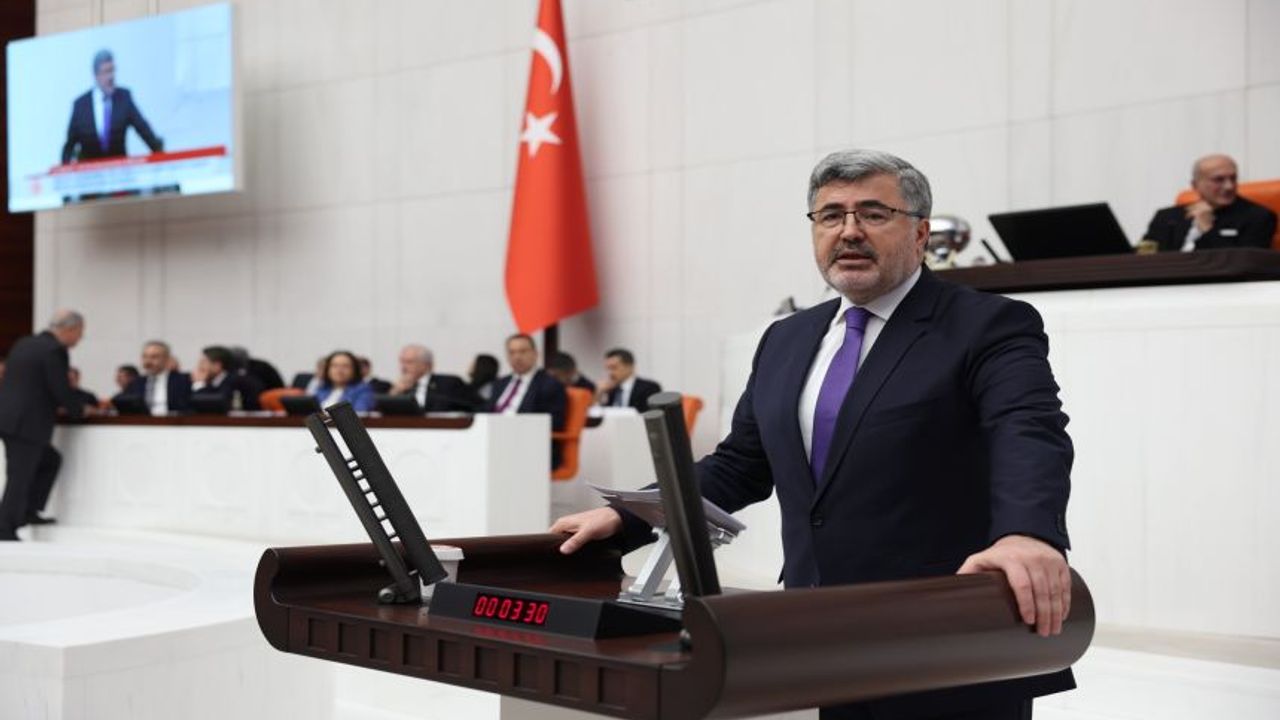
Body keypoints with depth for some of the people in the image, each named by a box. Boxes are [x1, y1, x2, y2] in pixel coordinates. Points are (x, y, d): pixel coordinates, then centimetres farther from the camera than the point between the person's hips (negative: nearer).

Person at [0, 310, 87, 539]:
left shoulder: (23, 344, 14)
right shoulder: (54, 350, -13)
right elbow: (62, 391, -16)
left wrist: (60, 404, 23)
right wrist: (80, 410, 4)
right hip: (26, 424, -9)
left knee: (50, 460, 20)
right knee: (20, 477, -2)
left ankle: (28, 511, 19)